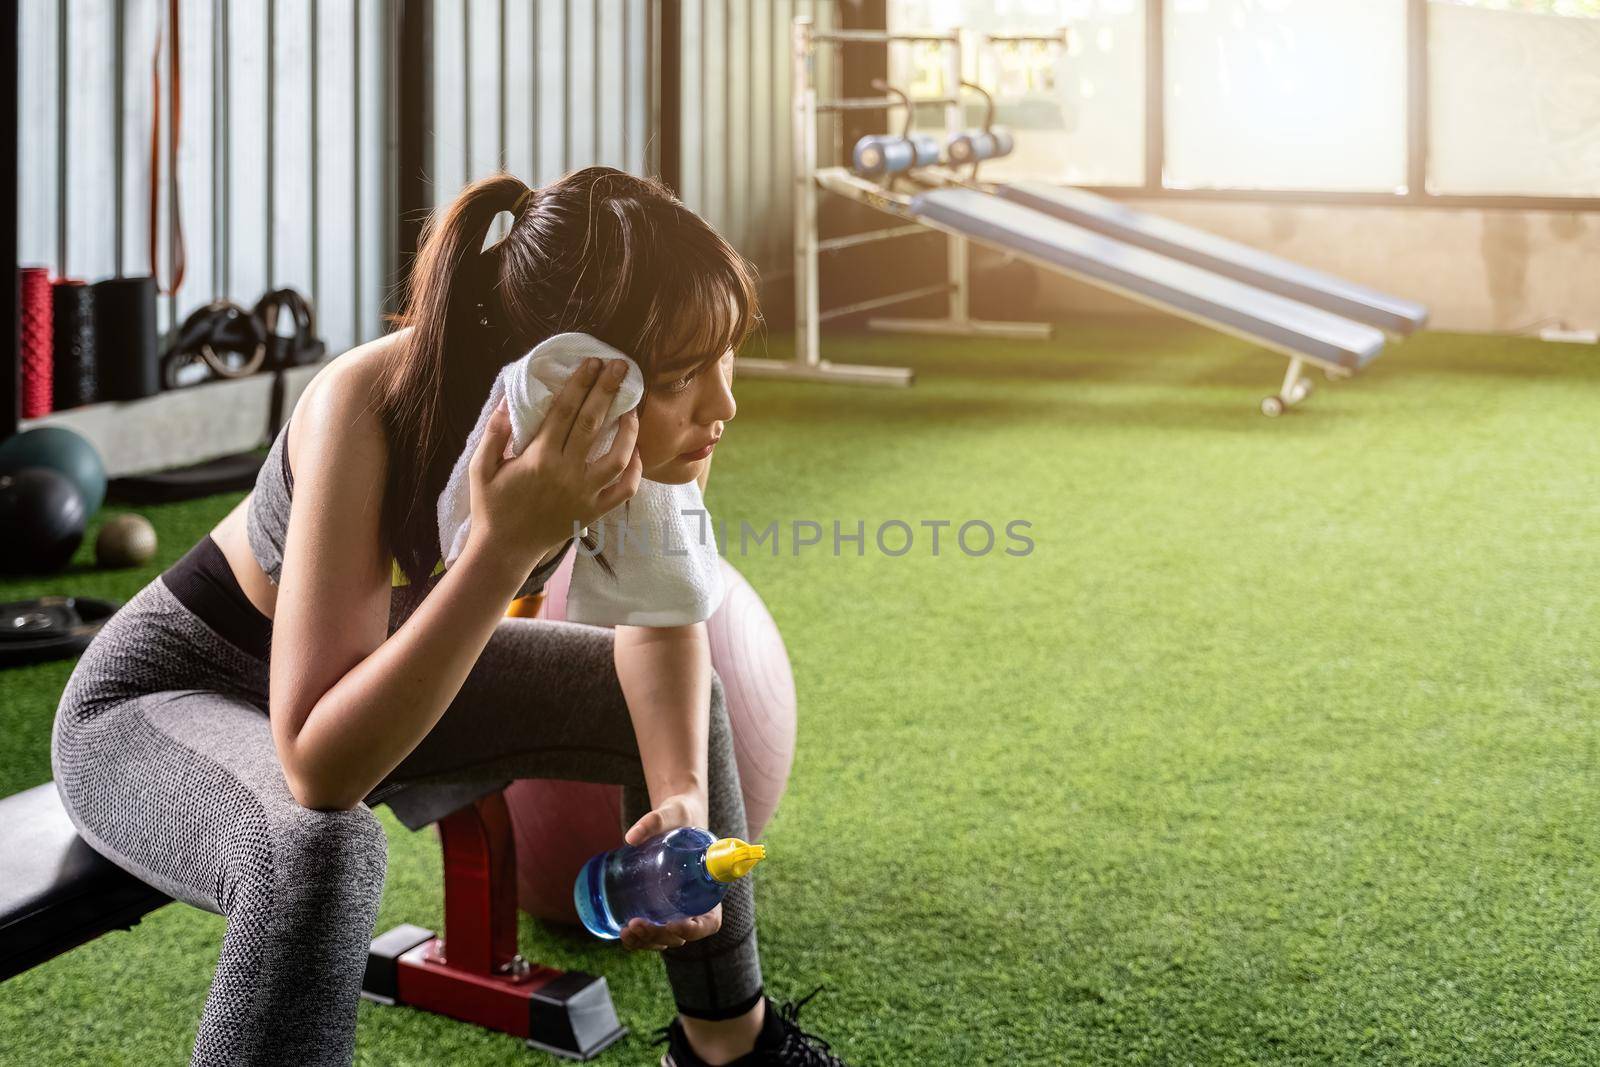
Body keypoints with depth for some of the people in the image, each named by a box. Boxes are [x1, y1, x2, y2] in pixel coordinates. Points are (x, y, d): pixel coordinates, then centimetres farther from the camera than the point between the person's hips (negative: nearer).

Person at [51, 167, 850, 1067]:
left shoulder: (632, 420, -22)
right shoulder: (373, 410, -38)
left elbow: (661, 616, -2)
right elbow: (321, 771, -40)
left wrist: (687, 797, -19)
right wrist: (505, 548, -47)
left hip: (371, 682, 7)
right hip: (160, 700, -6)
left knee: (685, 700, 4)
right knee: (323, 849, -38)